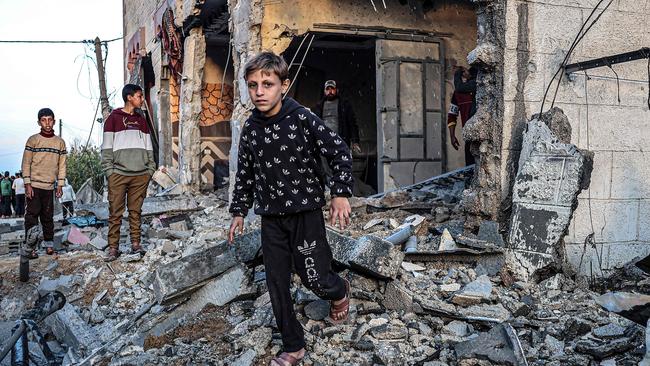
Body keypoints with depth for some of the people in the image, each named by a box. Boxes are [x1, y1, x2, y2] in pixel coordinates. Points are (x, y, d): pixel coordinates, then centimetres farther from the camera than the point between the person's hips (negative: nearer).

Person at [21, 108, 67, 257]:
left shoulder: (60, 142, 8)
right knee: (32, 215, -5)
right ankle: (30, 247, -4)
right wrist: (27, 184, -8)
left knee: (48, 217, 6)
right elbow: (26, 163, -2)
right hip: (34, 185, -3)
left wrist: (60, 185, 5)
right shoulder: (33, 140, 0)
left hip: (49, 186, 3)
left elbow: (62, 165, 10)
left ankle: (49, 243, 13)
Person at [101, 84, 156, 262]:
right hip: (119, 174, -4)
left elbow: (148, 147, 17)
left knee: (135, 211, 7)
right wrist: (109, 171, -8)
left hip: (141, 174, 4)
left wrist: (150, 169, 8)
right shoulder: (114, 118, 3)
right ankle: (113, 247, 2)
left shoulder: (141, 120, 16)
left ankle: (136, 243, 14)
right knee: (115, 213, -3)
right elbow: (107, 148, -1)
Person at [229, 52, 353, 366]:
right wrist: (239, 211, 15)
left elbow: (340, 152, -7)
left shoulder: (303, 119, -12)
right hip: (271, 217, 5)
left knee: (313, 277, -3)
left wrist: (340, 193, -14)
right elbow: (244, 173, 14)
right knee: (277, 284, 6)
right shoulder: (250, 128, 3)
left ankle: (339, 292, 35)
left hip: (305, 212, -4)